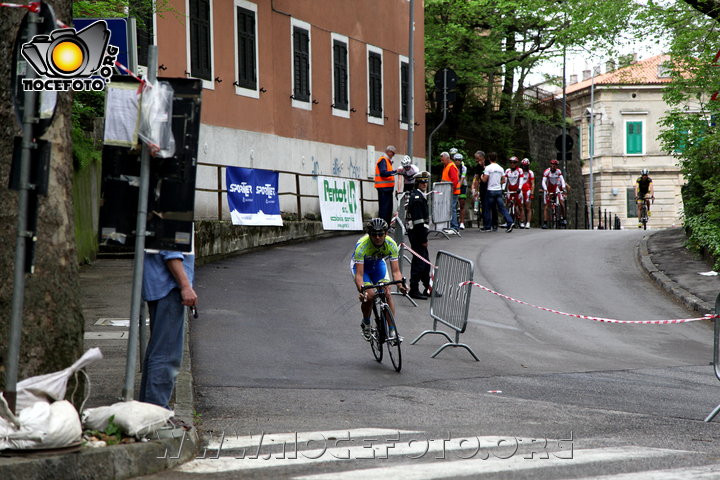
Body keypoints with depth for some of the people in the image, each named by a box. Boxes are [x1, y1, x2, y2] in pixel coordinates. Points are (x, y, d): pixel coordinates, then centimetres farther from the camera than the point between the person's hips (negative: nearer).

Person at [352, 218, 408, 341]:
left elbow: (396, 271, -29)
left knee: (387, 293, -16)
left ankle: (392, 330, -9)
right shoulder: (362, 245, -38)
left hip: (378, 263, 3)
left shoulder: (391, 245, -29)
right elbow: (359, 274, -40)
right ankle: (366, 323, 8)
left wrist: (400, 285, -49)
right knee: (369, 295, -21)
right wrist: (361, 290, -58)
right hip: (360, 264, -3)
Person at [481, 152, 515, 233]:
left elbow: (484, 180, -11)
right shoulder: (500, 168, 8)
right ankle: (510, 222, -14)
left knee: (487, 209, 6)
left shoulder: (488, 168, -9)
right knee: (502, 208, 2)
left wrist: (481, 177, 10)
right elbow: (503, 181, 11)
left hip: (491, 190, -4)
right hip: (499, 190, 4)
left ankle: (487, 226, 9)